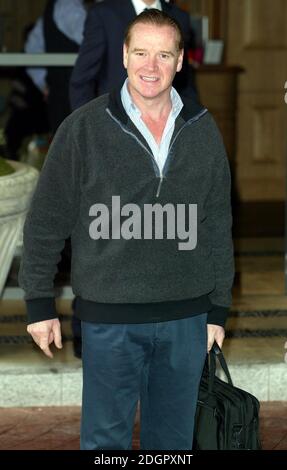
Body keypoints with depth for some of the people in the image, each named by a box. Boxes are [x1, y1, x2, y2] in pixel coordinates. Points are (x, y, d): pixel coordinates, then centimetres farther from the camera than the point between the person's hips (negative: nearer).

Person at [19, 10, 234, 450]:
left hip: (186, 318, 3)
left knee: (174, 435, 14)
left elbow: (218, 226, 10)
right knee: (105, 437, 5)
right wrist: (39, 303, -2)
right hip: (110, 318, -3)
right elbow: (46, 220, -1)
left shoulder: (203, 130, 4)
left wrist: (219, 310, 9)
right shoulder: (84, 128, -5)